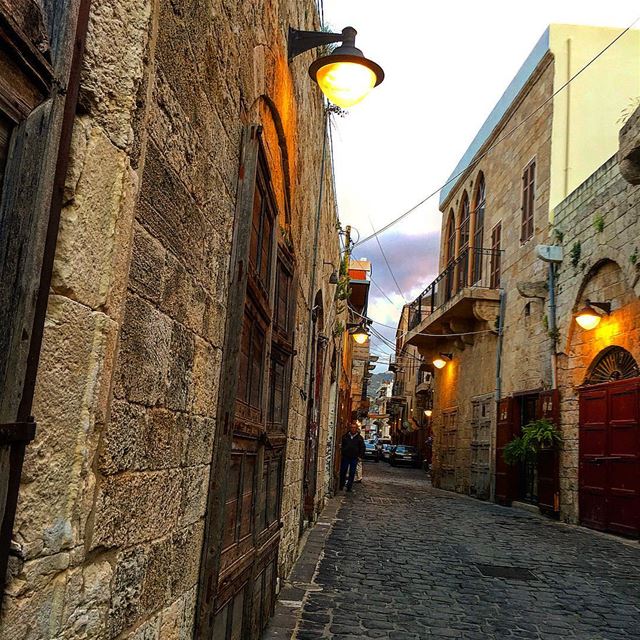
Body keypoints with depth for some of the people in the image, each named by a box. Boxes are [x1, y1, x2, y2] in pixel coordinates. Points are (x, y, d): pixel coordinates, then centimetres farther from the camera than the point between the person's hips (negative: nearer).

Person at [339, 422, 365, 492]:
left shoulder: (359, 438, 4)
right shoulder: (345, 436, 6)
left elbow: (362, 447, 6)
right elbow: (341, 445, 14)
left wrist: (360, 456, -2)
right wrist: (342, 452, 4)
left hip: (354, 458, -1)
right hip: (345, 457, 1)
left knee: (352, 473, 2)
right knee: (343, 472, 4)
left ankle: (349, 487, 9)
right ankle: (341, 486, 15)